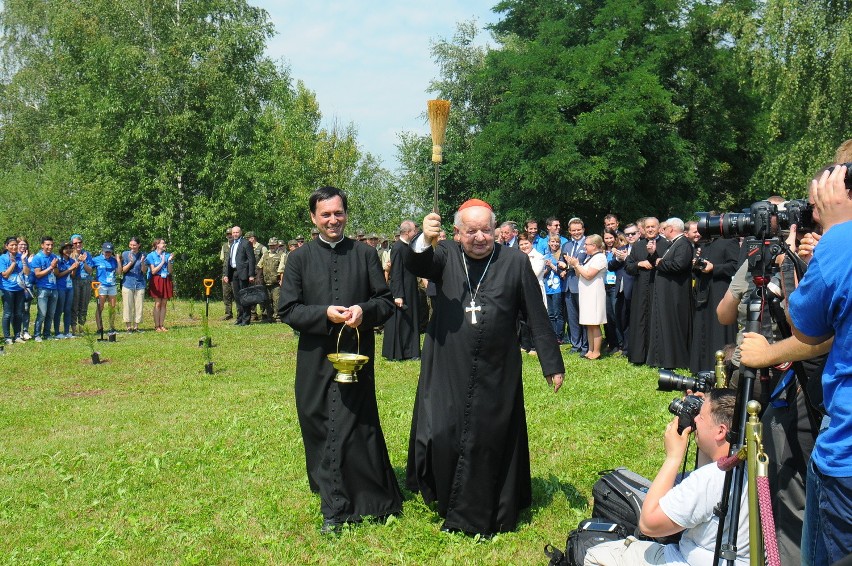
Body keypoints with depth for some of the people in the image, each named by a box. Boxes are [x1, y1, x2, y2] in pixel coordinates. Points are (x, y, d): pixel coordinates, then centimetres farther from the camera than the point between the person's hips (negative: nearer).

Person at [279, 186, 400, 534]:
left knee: (358, 428, -1)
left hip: (357, 356, -1)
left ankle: (375, 501, 12)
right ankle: (334, 507, 19)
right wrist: (325, 314, -15)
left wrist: (364, 310, -14)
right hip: (315, 359, 1)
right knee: (321, 430, 6)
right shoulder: (300, 258, 5)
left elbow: (387, 300, 7)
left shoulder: (365, 255, 7)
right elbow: (288, 310, 0)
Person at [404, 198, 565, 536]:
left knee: (489, 441, 7)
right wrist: (425, 240, -40)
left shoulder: (515, 262, -1)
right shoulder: (446, 256, 2)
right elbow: (415, 265, -19)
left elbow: (537, 318, 2)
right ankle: (449, 504, 24)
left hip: (496, 373, -1)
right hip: (448, 371, 1)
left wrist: (552, 365, 1)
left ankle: (483, 515, 23)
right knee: (442, 436, 2)